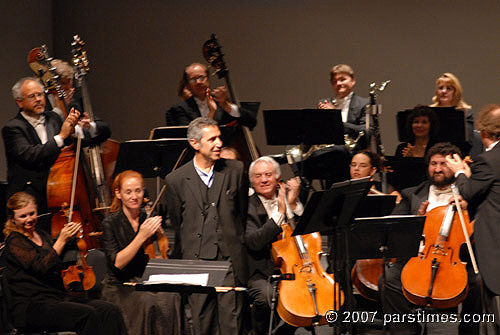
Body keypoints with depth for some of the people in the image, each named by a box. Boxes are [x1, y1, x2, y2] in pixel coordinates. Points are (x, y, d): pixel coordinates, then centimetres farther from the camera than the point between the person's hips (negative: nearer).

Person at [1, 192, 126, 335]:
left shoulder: (43, 236, 21)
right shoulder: (14, 241, -3)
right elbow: (42, 267, -16)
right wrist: (62, 240, -17)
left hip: (59, 297, 8)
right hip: (31, 306, -8)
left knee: (111, 311, -15)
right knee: (88, 314, -31)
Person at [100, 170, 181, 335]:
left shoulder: (148, 219, 8)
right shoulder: (111, 223, -4)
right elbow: (117, 263, -15)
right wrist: (142, 236, -21)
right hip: (120, 288, -4)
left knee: (171, 297, -28)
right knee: (149, 302, -33)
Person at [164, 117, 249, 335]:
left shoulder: (235, 170, 6)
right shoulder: (176, 181, 3)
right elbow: (176, 227, 11)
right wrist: (181, 263, 12)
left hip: (230, 261, 0)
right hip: (196, 263, 0)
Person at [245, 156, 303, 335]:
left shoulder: (288, 201, 13)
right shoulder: (248, 207, -3)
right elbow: (254, 242, -19)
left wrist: (294, 205, -9)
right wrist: (280, 213, -19)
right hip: (263, 274, -5)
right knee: (265, 296, -33)